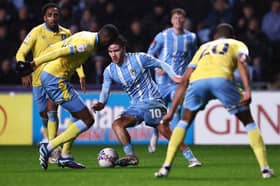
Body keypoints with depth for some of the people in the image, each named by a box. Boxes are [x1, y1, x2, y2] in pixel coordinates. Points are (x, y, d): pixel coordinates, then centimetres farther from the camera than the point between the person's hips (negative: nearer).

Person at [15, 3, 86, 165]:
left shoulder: (66, 34, 0)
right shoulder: (37, 33, -6)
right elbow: (21, 54, -6)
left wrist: (81, 75, 2)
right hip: (39, 79, 1)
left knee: (52, 109, -18)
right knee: (44, 114, 8)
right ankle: (50, 141, 33)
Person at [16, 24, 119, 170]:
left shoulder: (84, 36, 15)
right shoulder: (88, 43, -16)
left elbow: (53, 47, 18)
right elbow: (60, 52, -26)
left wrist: (34, 63, 20)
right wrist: (34, 64, -30)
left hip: (47, 76, 10)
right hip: (56, 80, -10)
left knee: (79, 117, 19)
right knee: (87, 120, -6)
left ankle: (65, 157, 17)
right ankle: (48, 148, -7)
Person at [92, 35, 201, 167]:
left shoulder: (139, 58, -9)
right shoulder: (109, 71, 3)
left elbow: (161, 64, -1)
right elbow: (105, 90, -4)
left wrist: (173, 76, -16)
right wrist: (101, 103, -26)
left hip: (152, 101, -5)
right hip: (136, 106, 5)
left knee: (165, 131, -19)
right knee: (116, 124, -17)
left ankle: (191, 158, -11)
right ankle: (131, 156, -16)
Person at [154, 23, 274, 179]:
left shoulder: (203, 48, 40)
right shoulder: (238, 44, 31)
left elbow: (184, 81, 34)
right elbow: (242, 63, 6)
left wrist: (172, 111, 35)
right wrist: (248, 90, -7)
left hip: (197, 80, 3)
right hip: (222, 78, -2)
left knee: (184, 122, 26)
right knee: (248, 122, 16)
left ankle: (166, 166, 15)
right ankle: (265, 168, 7)